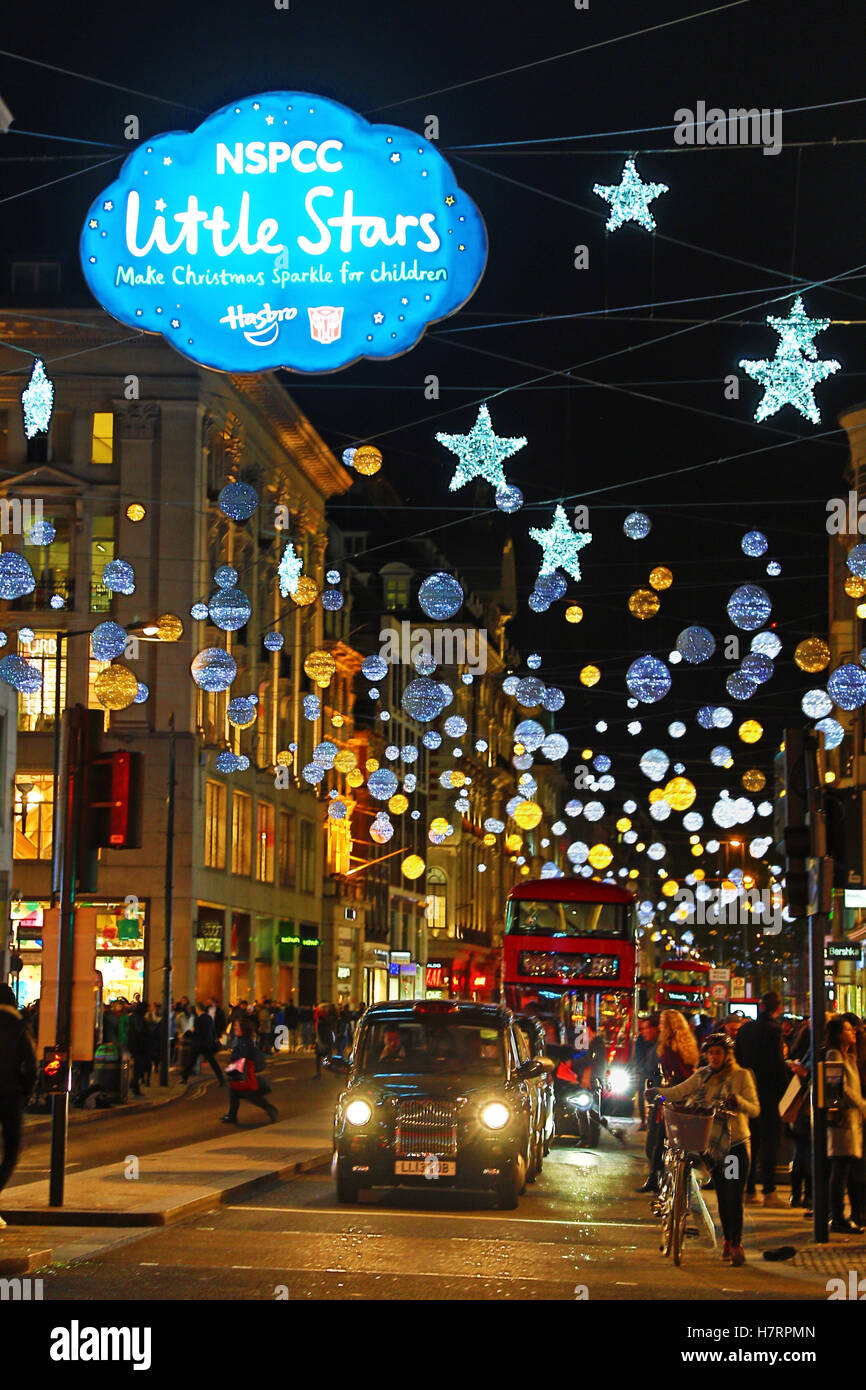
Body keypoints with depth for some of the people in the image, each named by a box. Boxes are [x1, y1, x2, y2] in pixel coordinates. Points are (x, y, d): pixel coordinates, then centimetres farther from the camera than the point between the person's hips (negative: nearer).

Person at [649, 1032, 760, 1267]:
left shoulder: (741, 1076, -5)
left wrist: (738, 1101, -33)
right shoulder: (703, 1075, 8)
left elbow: (755, 1109, -13)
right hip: (713, 1144, 4)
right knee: (722, 1197, 7)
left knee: (733, 1197, -9)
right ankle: (728, 1241, 20)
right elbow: (678, 1092, 3)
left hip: (736, 1144, -4)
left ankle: (736, 1244, -2)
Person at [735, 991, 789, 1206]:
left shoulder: (746, 1029, 8)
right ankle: (769, 1192, -5)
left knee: (751, 1142, 13)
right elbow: (777, 1062, -17)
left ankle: (749, 1190, 15)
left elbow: (737, 1059, 12)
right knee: (770, 1140, -3)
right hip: (769, 1092, -7)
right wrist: (786, 1089, -9)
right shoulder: (773, 1029, -14)